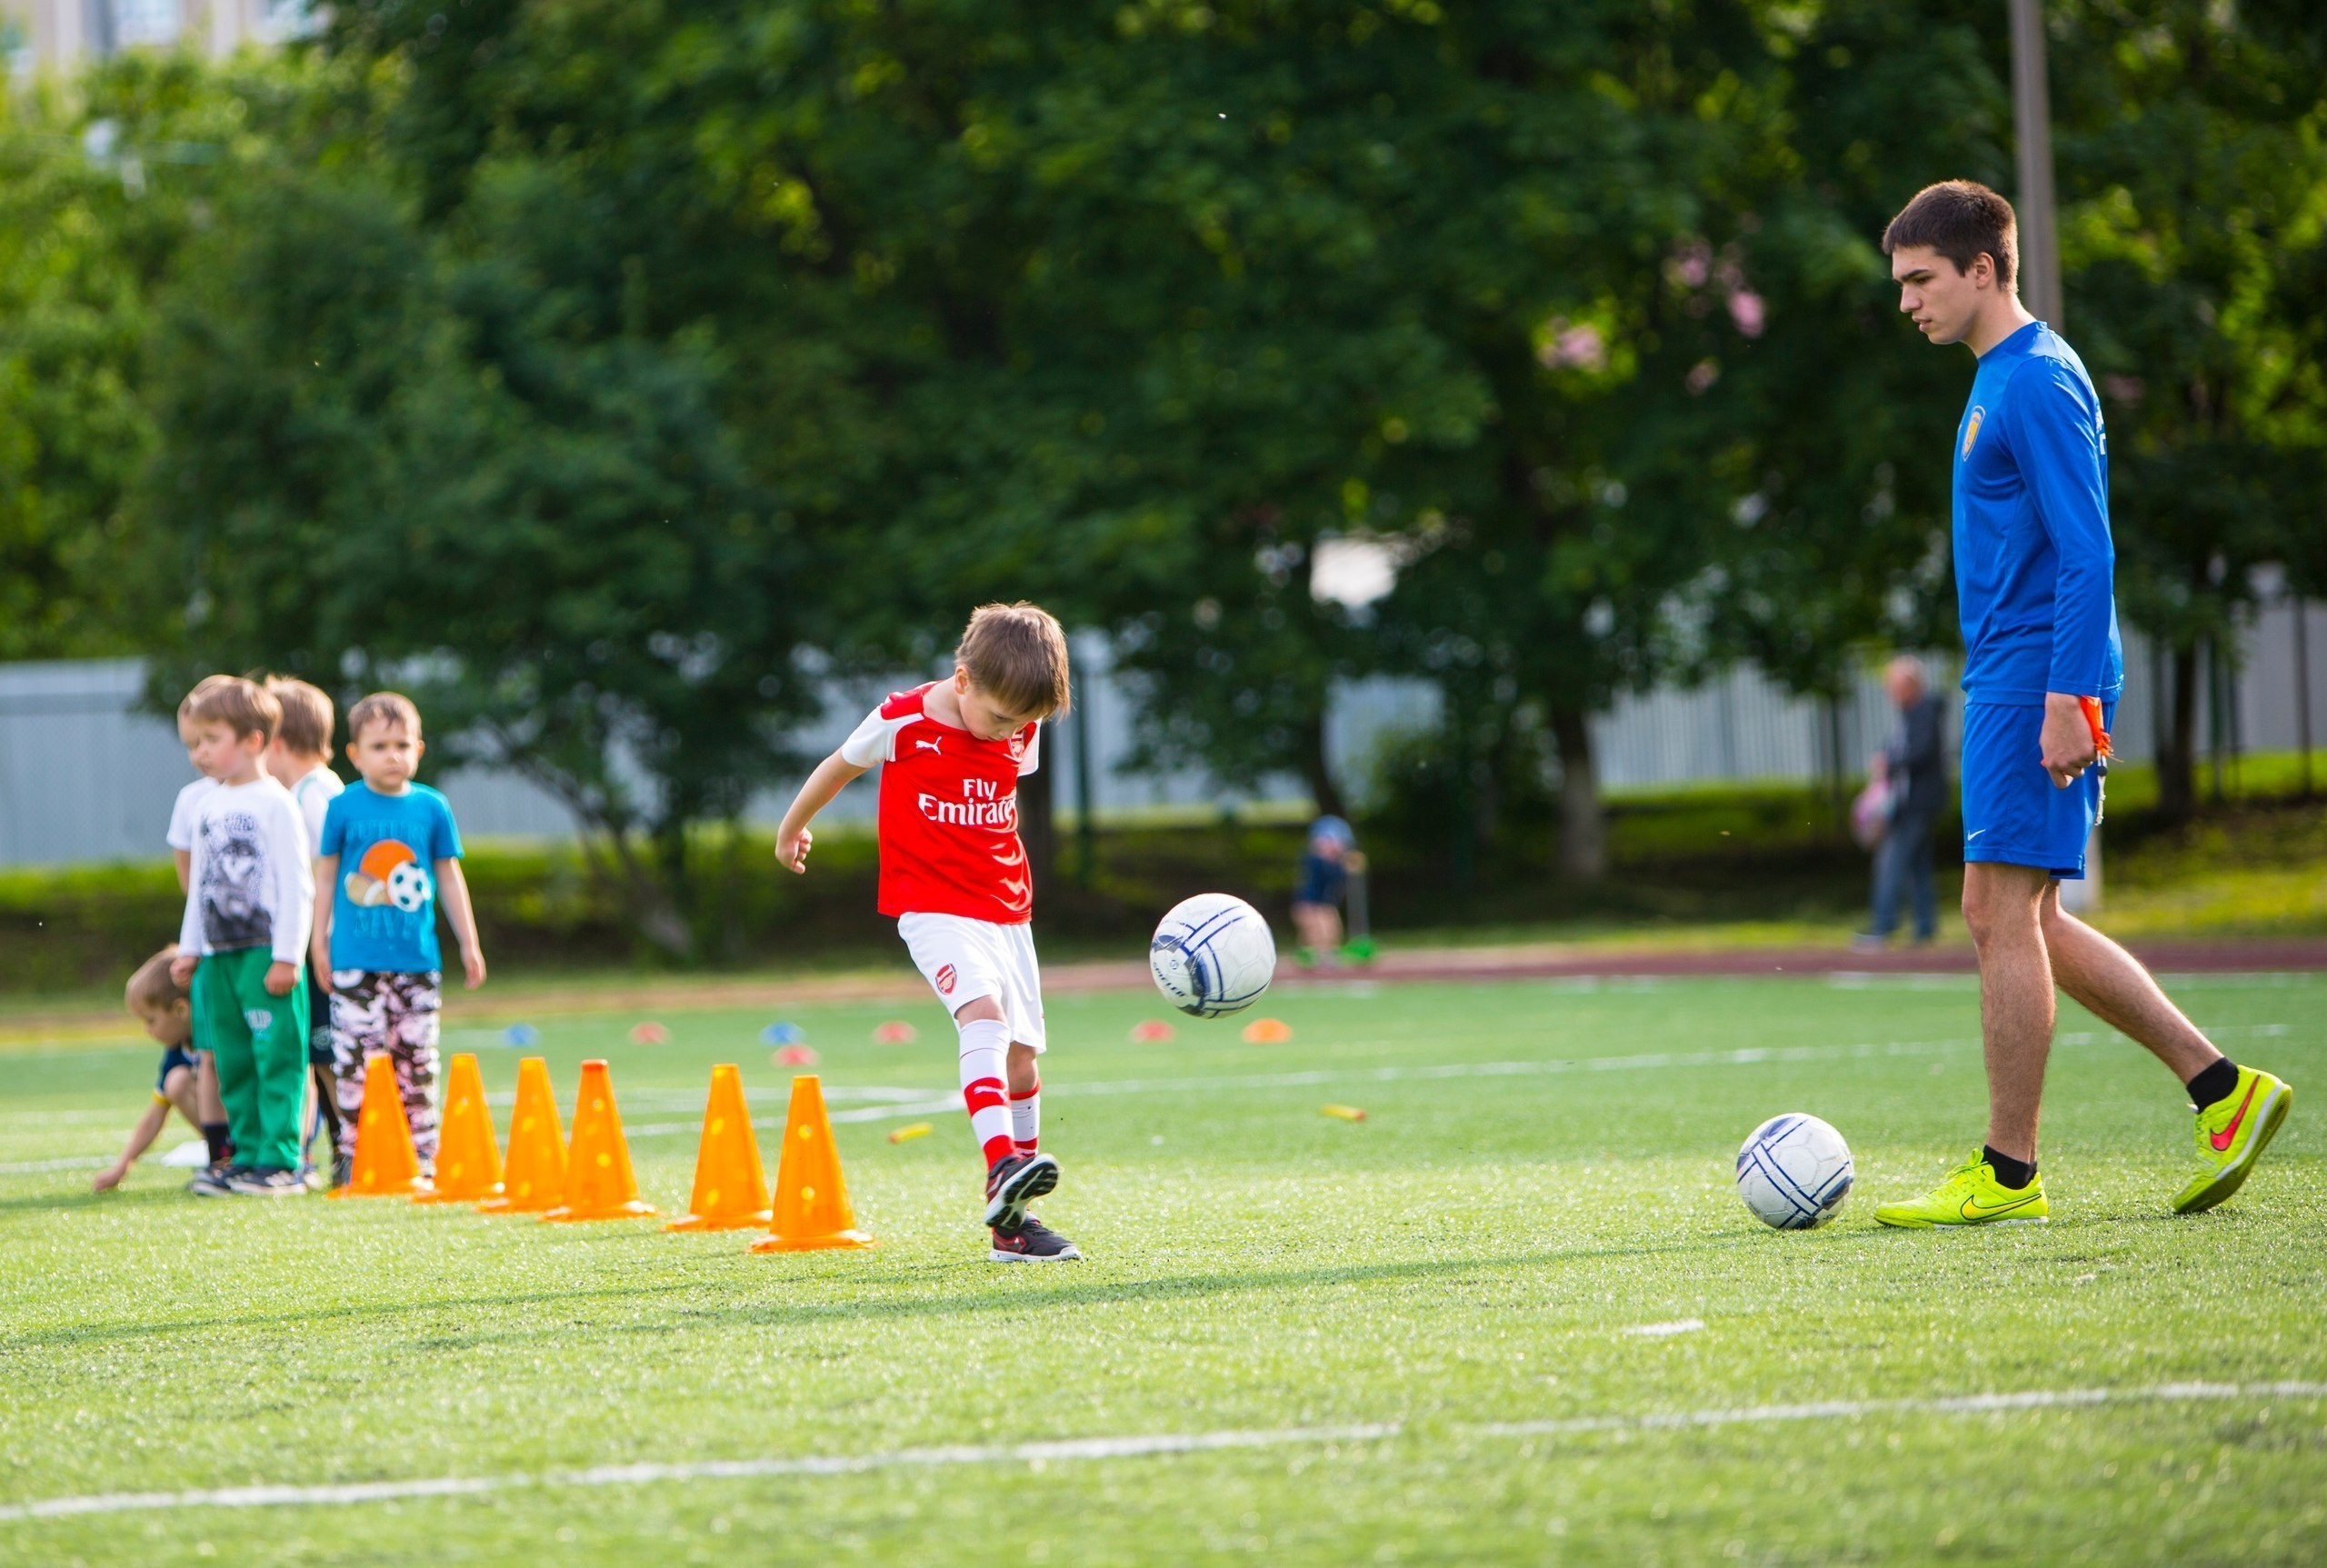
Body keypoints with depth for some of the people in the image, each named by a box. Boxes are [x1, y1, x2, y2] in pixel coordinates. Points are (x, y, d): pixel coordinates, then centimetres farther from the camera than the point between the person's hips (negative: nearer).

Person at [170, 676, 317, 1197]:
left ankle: (280, 1162, -7)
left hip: (266, 953, -7)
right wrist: (189, 949, 18)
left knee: (276, 1057, -8)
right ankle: (248, 1155, 13)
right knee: (232, 1061, 8)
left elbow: (296, 884, -10)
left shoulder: (275, 803, -7)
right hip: (219, 954, 7)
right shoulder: (208, 807, 14)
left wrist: (286, 956, -13)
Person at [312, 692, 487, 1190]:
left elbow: (448, 876, 13)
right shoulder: (344, 809, 0)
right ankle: (352, 1157, 0)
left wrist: (469, 944, 14)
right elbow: (325, 875, 6)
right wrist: (320, 942, 4)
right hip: (356, 959, -2)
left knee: (417, 1061, 5)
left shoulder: (432, 808, 6)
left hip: (419, 960, 2)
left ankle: (421, 1157, 11)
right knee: (357, 1059, -4)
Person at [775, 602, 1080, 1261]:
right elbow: (838, 767, 6)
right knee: (984, 1011, -30)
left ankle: (1012, 1221, 11)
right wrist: (791, 830, 21)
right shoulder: (903, 722, -12)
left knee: (1022, 1056, 3)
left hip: (1006, 908, 6)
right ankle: (1002, 1166, -47)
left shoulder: (1023, 733, 3)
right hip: (933, 907, -6)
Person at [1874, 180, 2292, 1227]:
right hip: (2007, 685, 10)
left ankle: (2007, 1174, -3)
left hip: (2032, 688, -10)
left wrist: (2067, 699, -24)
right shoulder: (2001, 382, 18)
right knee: (2014, 919, 10)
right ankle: (2224, 1089, 11)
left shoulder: (2037, 383, -13)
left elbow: (2085, 552, -19)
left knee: (2004, 912, -7)